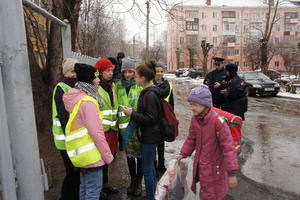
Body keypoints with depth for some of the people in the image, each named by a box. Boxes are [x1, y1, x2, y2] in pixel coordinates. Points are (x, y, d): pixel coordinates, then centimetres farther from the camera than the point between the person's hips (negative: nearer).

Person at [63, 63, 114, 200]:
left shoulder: (78, 98, 9)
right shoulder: (87, 102, -19)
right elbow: (96, 132, -21)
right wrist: (107, 155, -13)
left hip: (81, 152, 9)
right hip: (91, 153, -9)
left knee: (85, 187, 21)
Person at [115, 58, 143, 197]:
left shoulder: (140, 85, -7)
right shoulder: (118, 86, 4)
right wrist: (117, 122, 3)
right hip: (124, 124, 3)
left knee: (139, 152, 6)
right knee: (129, 153, 15)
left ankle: (139, 181, 25)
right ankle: (132, 180, 34)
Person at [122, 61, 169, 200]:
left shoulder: (150, 95, -21)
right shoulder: (148, 92, 8)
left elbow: (150, 119, -22)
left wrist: (132, 114, -20)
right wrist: (133, 112, 7)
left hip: (149, 137, -10)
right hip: (150, 135, 10)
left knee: (147, 168, 3)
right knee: (150, 166, 20)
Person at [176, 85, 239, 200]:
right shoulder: (195, 119, -5)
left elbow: (228, 147, -23)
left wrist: (232, 173, -21)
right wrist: (183, 154, 4)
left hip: (214, 167, -6)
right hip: (200, 164, 6)